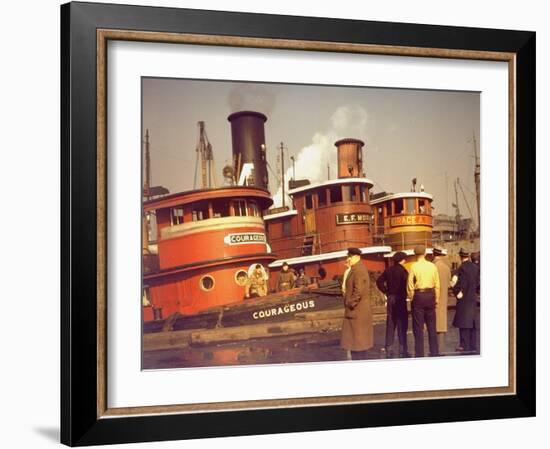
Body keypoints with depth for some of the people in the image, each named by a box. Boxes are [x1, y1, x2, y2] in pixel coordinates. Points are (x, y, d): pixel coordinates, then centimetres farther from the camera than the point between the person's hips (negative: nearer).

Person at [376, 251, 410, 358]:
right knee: (402, 325, 0)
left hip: (390, 298, 6)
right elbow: (406, 284, -19)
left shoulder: (388, 270, 7)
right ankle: (403, 351, 1)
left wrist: (386, 292, 8)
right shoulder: (402, 271, -10)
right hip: (400, 299, -5)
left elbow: (379, 281, 7)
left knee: (390, 325, 9)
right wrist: (405, 294, -5)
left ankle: (389, 351, 11)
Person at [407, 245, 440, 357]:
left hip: (418, 296, -3)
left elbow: (410, 285, -8)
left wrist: (411, 298, 6)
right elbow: (437, 285, 2)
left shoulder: (414, 266, -8)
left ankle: (419, 354, 2)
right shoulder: (432, 266, 0)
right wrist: (436, 299, 12)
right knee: (431, 326, 12)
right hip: (430, 295, 3)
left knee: (418, 327, 2)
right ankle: (434, 352, 16)